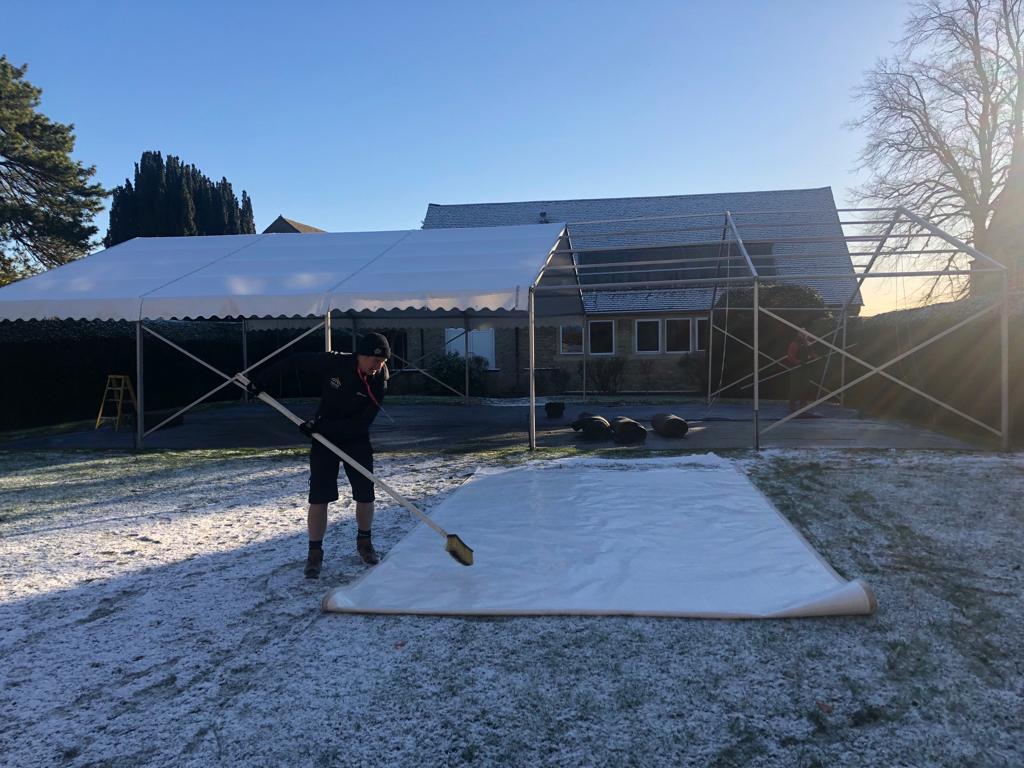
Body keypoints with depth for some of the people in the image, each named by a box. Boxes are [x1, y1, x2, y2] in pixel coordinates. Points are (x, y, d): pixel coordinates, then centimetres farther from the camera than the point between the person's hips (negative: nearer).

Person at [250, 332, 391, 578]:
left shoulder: (379, 382, -19)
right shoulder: (334, 363, -20)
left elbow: (361, 423, -23)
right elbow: (294, 362, -6)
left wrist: (320, 427, -28)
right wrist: (262, 379, -7)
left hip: (357, 439, 1)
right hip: (323, 438, -1)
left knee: (365, 495, 1)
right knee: (319, 497, -5)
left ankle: (364, 542, 25)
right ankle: (315, 552, 9)